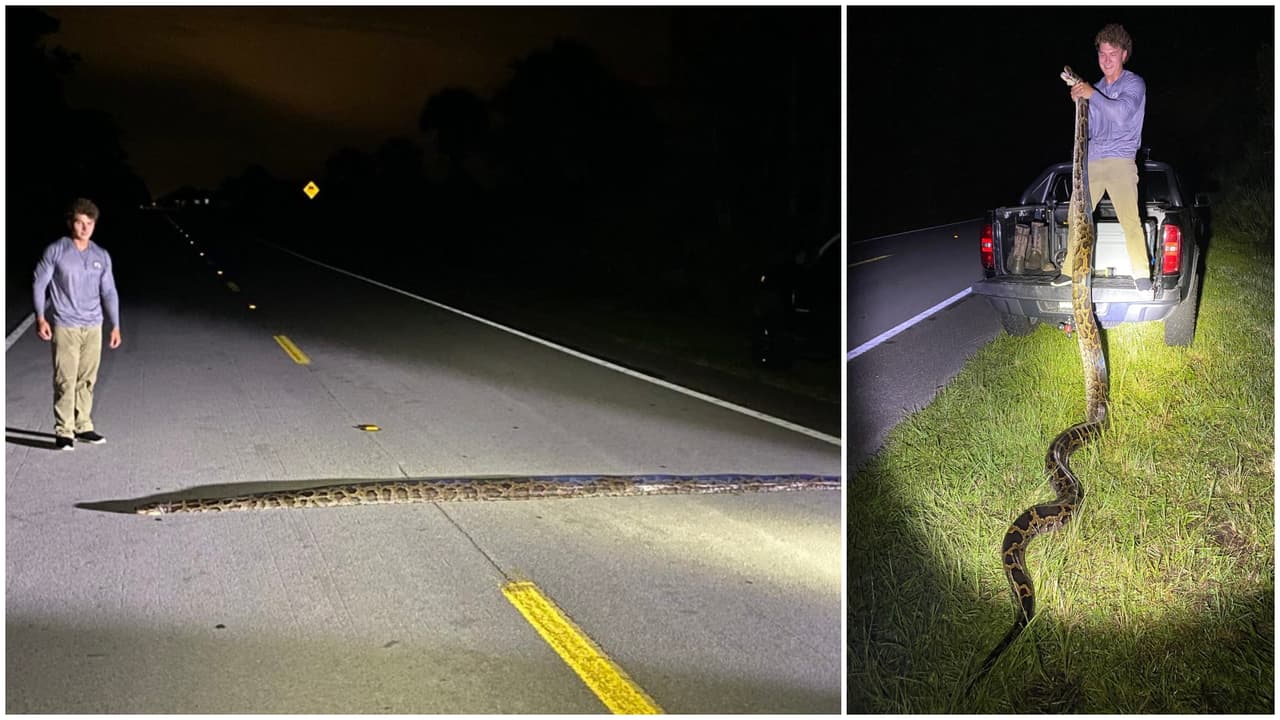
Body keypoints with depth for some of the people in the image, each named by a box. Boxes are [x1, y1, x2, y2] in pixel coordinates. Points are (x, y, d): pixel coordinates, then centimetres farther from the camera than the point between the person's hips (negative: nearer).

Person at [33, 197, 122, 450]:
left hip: (93, 327, 4)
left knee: (87, 380, 8)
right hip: (64, 327, -4)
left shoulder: (101, 256, 8)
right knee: (65, 380, -5)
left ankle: (83, 425, 19)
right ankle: (64, 431, 1)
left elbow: (109, 292, 11)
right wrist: (40, 318, -6)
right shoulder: (55, 251, -2)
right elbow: (40, 284, 0)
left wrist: (115, 326, 8)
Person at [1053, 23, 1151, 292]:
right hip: (1091, 161, 6)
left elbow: (1122, 113, -18)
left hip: (1120, 161, -6)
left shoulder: (1134, 83, 0)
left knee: (1129, 219, -15)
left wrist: (1092, 95, -16)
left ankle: (1142, 275, -11)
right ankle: (1071, 270, 19)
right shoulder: (1097, 88, 18)